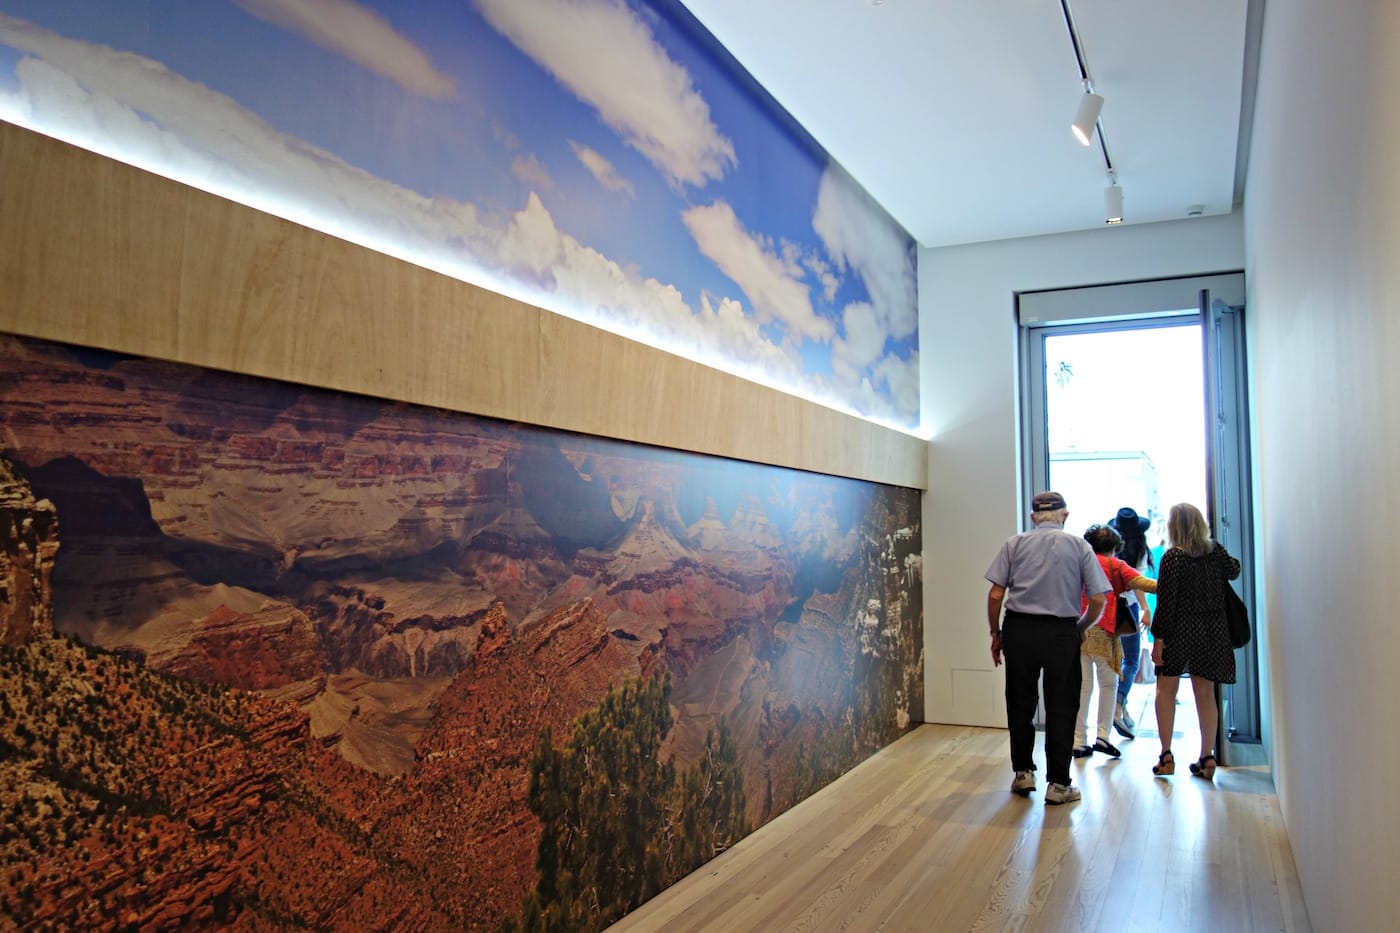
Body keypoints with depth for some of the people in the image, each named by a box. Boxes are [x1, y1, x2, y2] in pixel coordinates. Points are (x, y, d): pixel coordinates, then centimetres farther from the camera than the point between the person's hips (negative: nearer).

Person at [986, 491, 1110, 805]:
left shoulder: (1014, 543, 4)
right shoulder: (1079, 546, 4)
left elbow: (995, 595, -2)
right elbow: (1098, 600, -1)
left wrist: (996, 633, 9)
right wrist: (1081, 628, 15)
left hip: (1019, 629, 1)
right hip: (1062, 633, -1)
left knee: (1020, 704, 13)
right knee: (1061, 708, 8)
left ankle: (1023, 773, 22)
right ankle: (1058, 783, 13)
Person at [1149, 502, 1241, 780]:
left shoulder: (1173, 557, -14)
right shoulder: (1216, 551, 0)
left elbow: (1165, 602, -15)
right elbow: (1233, 571, 23)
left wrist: (1158, 637, -11)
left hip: (1180, 631, -4)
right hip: (1212, 632, 4)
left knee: (1166, 689, 9)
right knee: (1205, 693, 11)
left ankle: (1166, 754, 6)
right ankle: (1207, 756, 12)